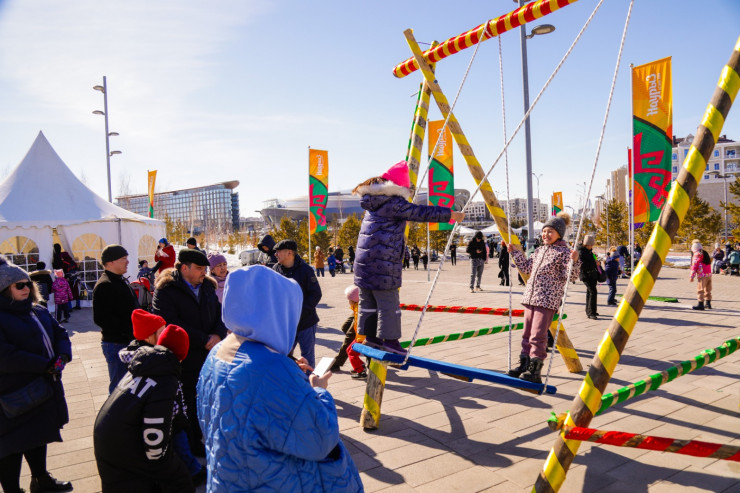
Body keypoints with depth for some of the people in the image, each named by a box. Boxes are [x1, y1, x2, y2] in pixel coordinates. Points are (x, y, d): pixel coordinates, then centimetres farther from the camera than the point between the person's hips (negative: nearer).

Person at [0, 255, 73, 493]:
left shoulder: (38, 311, 8)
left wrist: (63, 356, -8)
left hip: (42, 390, 8)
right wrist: (46, 365, -22)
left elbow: (60, 333, 13)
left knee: (39, 436, 23)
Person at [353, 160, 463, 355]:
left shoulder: (373, 201, 14)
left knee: (368, 301, 13)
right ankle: (389, 339, 2)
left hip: (364, 259, 9)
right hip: (383, 262, -9)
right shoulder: (394, 202, -12)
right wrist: (451, 215, -5)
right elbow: (421, 213, -12)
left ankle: (370, 336, 20)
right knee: (388, 302, -2)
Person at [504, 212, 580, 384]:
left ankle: (535, 371, -6)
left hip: (547, 300, -8)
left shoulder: (563, 252, -5)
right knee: (527, 334, 12)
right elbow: (527, 268, 27)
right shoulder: (540, 250, 18)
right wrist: (514, 251, 25)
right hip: (530, 297, 8)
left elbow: (571, 276, -12)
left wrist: (574, 261, -30)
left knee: (538, 336, -11)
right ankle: (524, 365, 21)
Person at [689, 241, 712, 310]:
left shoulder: (696, 255, -6)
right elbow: (709, 263, 21)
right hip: (709, 274, 8)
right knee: (708, 289, 16)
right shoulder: (705, 253, 18)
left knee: (700, 290, -5)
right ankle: (708, 304, 23)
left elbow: (694, 266, -9)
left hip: (702, 276, -8)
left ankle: (700, 304, -6)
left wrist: (691, 276, -7)